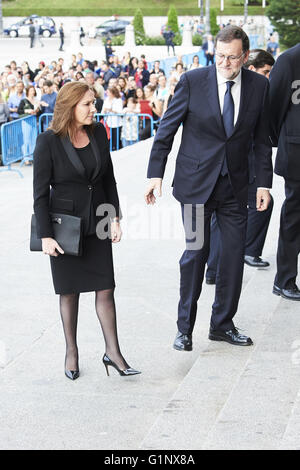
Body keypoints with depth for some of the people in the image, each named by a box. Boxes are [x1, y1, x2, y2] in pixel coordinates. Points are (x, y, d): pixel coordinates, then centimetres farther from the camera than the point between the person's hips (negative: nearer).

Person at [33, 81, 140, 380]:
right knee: (69, 291, 8)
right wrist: (45, 236, -13)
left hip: (97, 223, 4)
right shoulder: (49, 142, -12)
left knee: (105, 288, 1)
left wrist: (115, 218, 6)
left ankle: (112, 352, 9)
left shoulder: (98, 133, 2)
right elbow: (40, 192, -10)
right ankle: (71, 352, 22)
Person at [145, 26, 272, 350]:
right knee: (196, 252, -1)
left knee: (235, 254, 4)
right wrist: (155, 174, -8)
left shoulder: (259, 86, 1)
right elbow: (166, 129, -3)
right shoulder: (192, 81, -7)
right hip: (197, 183, -3)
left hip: (235, 186, 3)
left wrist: (263, 183, 3)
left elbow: (261, 138, 7)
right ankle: (185, 328, 13)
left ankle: (222, 324, 21)